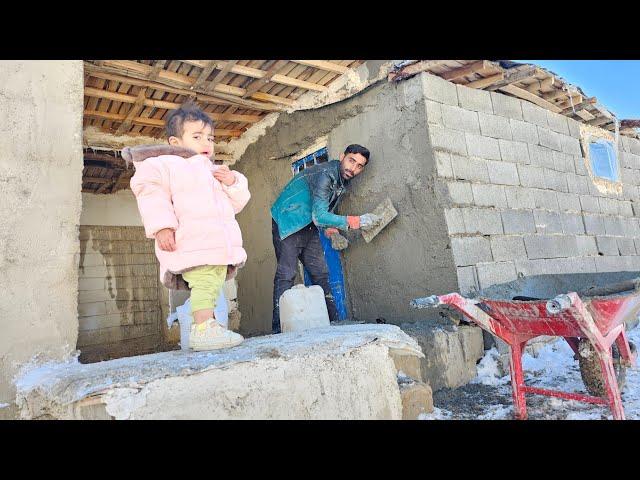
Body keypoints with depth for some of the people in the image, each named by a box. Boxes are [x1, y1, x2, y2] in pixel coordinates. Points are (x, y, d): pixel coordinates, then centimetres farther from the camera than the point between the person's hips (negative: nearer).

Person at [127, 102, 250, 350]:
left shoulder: (216, 171, 26)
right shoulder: (166, 164, 2)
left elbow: (237, 202, 23)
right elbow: (150, 192, -11)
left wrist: (233, 182, 2)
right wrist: (161, 226, -22)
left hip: (219, 244, 8)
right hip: (192, 243, -8)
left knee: (214, 283, 12)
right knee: (204, 281, -21)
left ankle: (205, 327, 22)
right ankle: (203, 329, -17)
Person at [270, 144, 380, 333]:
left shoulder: (343, 180, 5)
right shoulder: (325, 175, -25)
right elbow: (319, 216, -33)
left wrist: (330, 228, 1)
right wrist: (357, 221, -30)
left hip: (309, 227, 9)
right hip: (288, 224, -9)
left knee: (320, 273, 5)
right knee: (286, 274, -14)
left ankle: (332, 321, 10)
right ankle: (279, 329, -13)